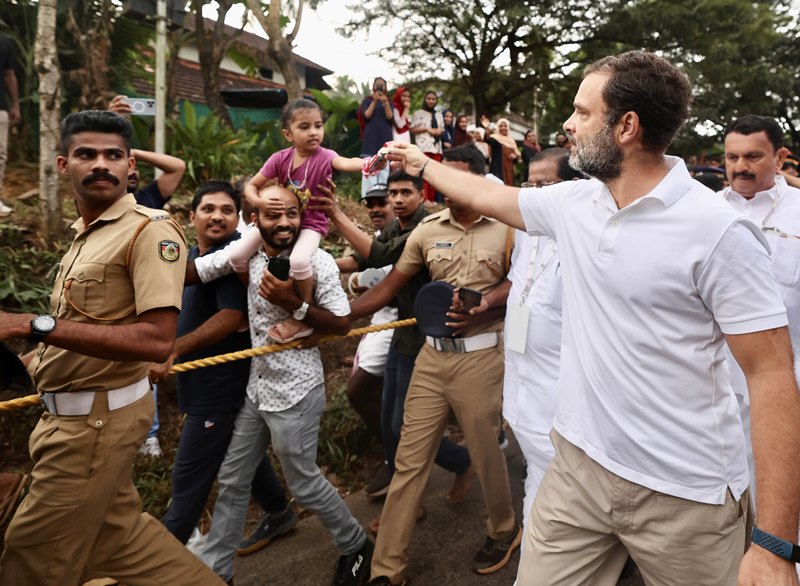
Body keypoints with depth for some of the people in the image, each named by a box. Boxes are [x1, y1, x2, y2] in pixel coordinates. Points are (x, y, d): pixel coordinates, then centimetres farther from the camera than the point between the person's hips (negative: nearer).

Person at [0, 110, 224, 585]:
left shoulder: (150, 231, -17)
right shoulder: (86, 234, 13)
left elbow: (157, 341, -28)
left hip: (96, 418, -9)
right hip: (72, 414, 9)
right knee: (116, 529, 20)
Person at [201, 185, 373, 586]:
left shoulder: (317, 262, -14)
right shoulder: (248, 256, 2)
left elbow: (342, 325, -13)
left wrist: (293, 304, -24)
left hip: (296, 391, -6)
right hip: (255, 387, 6)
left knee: (303, 483, 8)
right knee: (232, 481, 14)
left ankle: (356, 546, 32)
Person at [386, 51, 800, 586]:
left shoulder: (718, 231, -17)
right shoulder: (573, 203, 1)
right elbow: (492, 198, 20)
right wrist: (423, 164, 32)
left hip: (685, 498, -5)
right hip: (579, 465, 5)